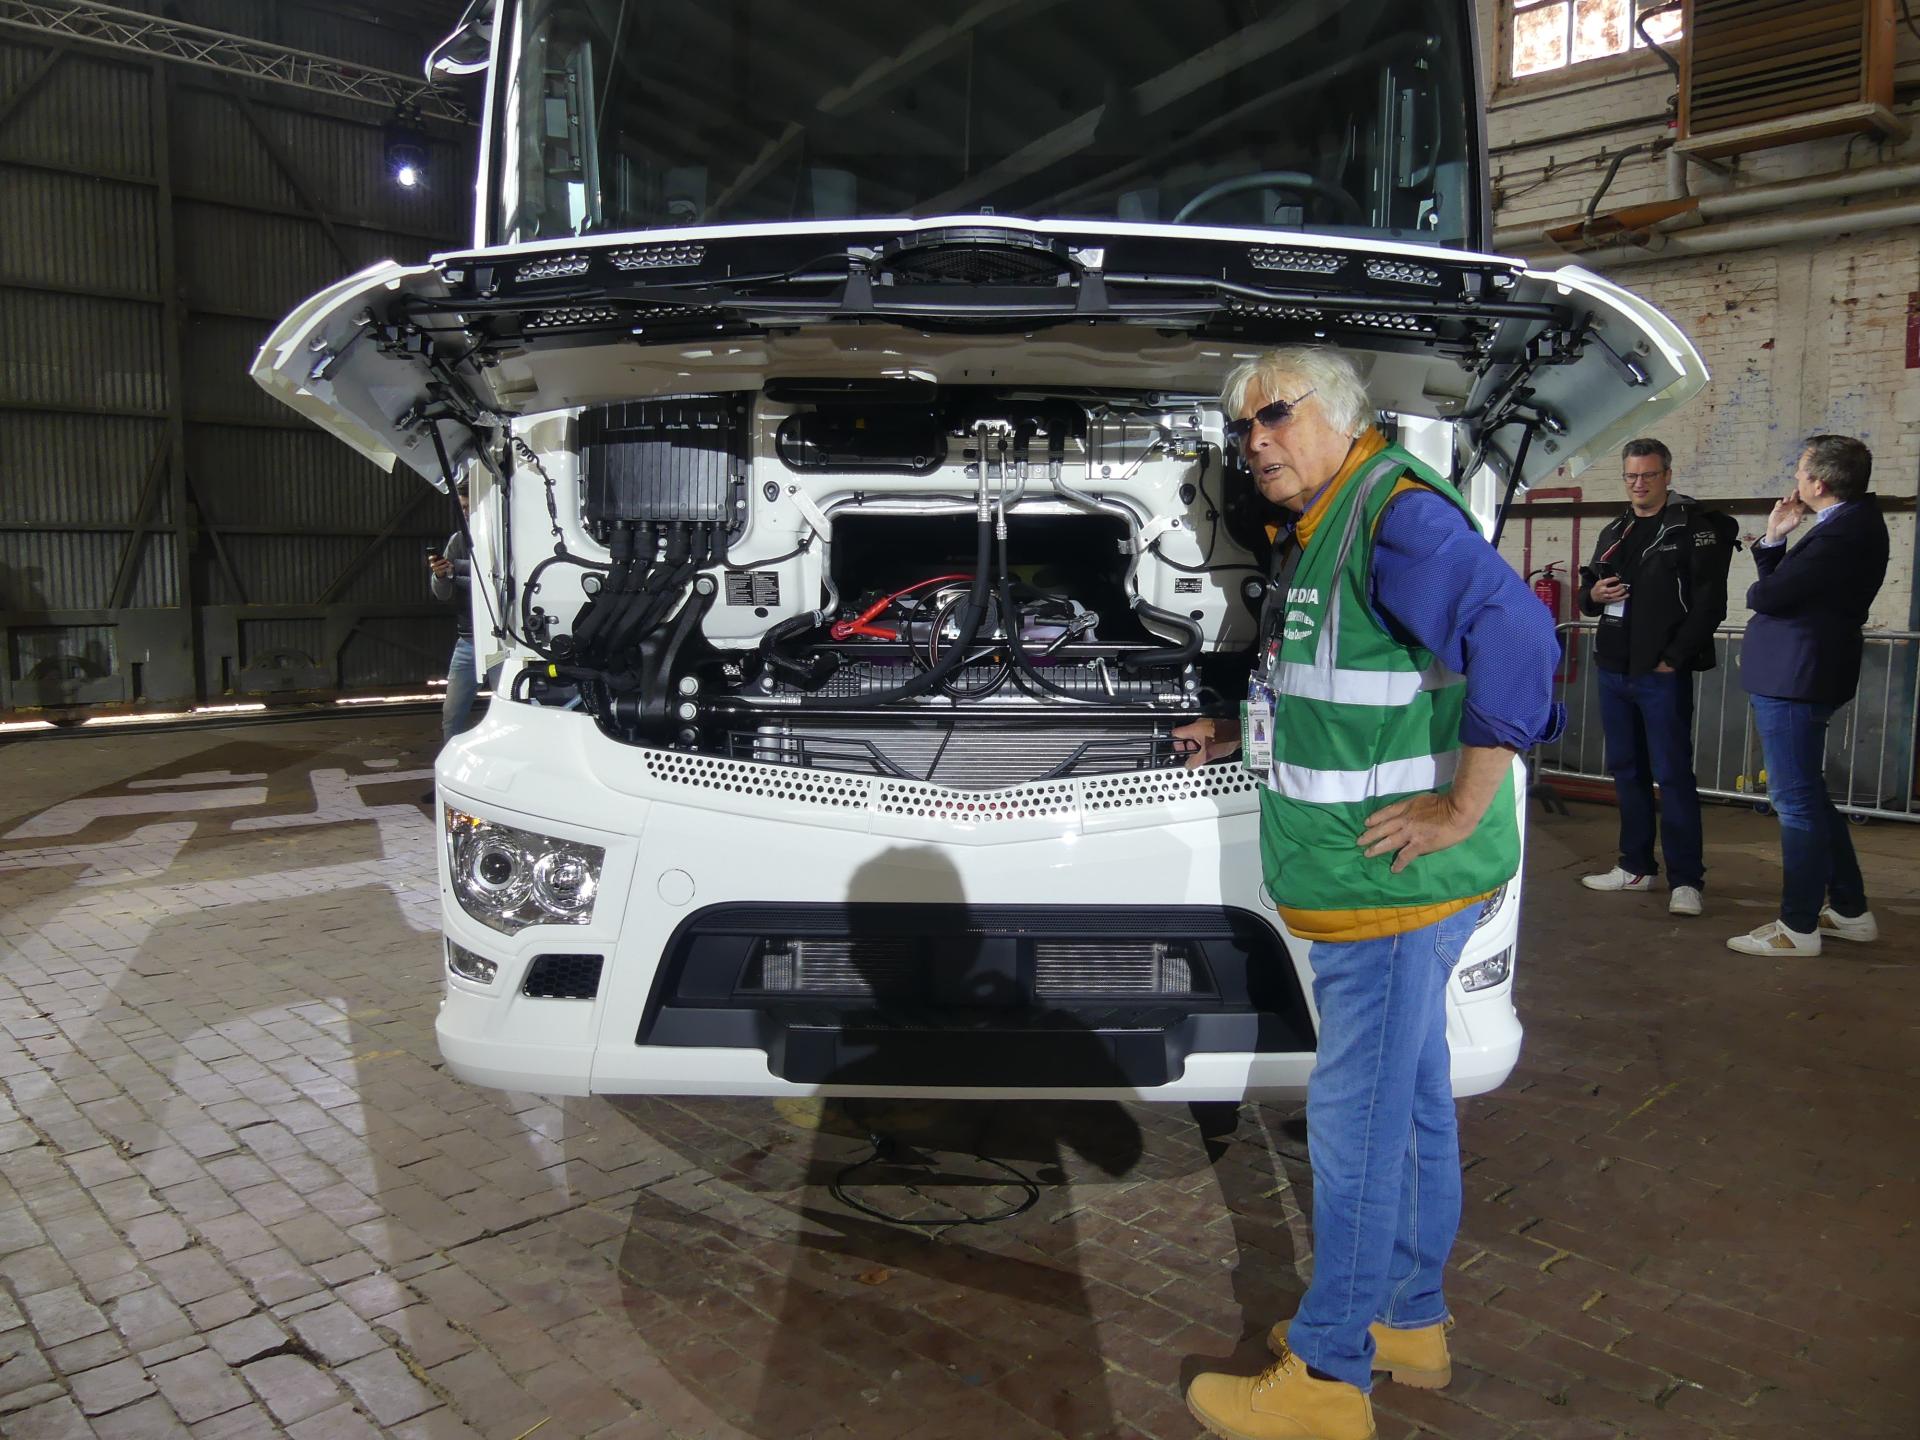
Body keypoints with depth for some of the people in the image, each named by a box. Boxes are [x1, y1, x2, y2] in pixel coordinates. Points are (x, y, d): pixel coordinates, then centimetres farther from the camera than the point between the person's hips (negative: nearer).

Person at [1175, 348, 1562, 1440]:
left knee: (1356, 1122, -1)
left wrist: (1461, 809, -28)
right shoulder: (1320, 532, 15)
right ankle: (1409, 1321, 36)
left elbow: (1517, 635, -31)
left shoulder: (1397, 513, -17)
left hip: (1396, 880, -10)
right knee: (1410, 1099, 20)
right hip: (1369, 885, 10)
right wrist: (1247, 732, 19)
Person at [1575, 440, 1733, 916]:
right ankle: (1636, 867, 22)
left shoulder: (1694, 527, -5)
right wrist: (1593, 595, 1)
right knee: (1627, 770, 12)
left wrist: (1674, 658, -14)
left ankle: (1686, 879, -2)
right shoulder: (1613, 532, 17)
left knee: (1673, 774, -6)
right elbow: (1589, 591, 25)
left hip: (1662, 674, -7)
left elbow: (1710, 601, -10)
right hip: (1613, 670, 7)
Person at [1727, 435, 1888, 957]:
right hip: (1794, 676, 11)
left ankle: (1798, 928, 5)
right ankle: (1849, 911, 28)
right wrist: (1775, 538, 5)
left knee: (1795, 801, -3)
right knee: (1807, 797, 19)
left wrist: (1757, 592, 0)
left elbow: (1768, 594, -22)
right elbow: (1783, 586, 15)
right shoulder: (1851, 523, 14)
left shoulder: (1843, 532, -19)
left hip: (1792, 679, -11)